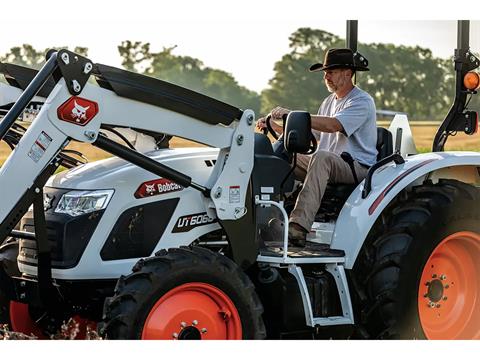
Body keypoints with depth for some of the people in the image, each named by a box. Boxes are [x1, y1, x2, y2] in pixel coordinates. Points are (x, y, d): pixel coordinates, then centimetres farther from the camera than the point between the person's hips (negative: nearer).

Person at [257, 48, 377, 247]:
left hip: (358, 167, -8)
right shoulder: (329, 102, 20)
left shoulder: (362, 102, -8)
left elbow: (333, 125, -26)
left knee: (321, 157, -38)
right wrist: (276, 127, 3)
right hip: (327, 165, 8)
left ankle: (299, 227, -48)